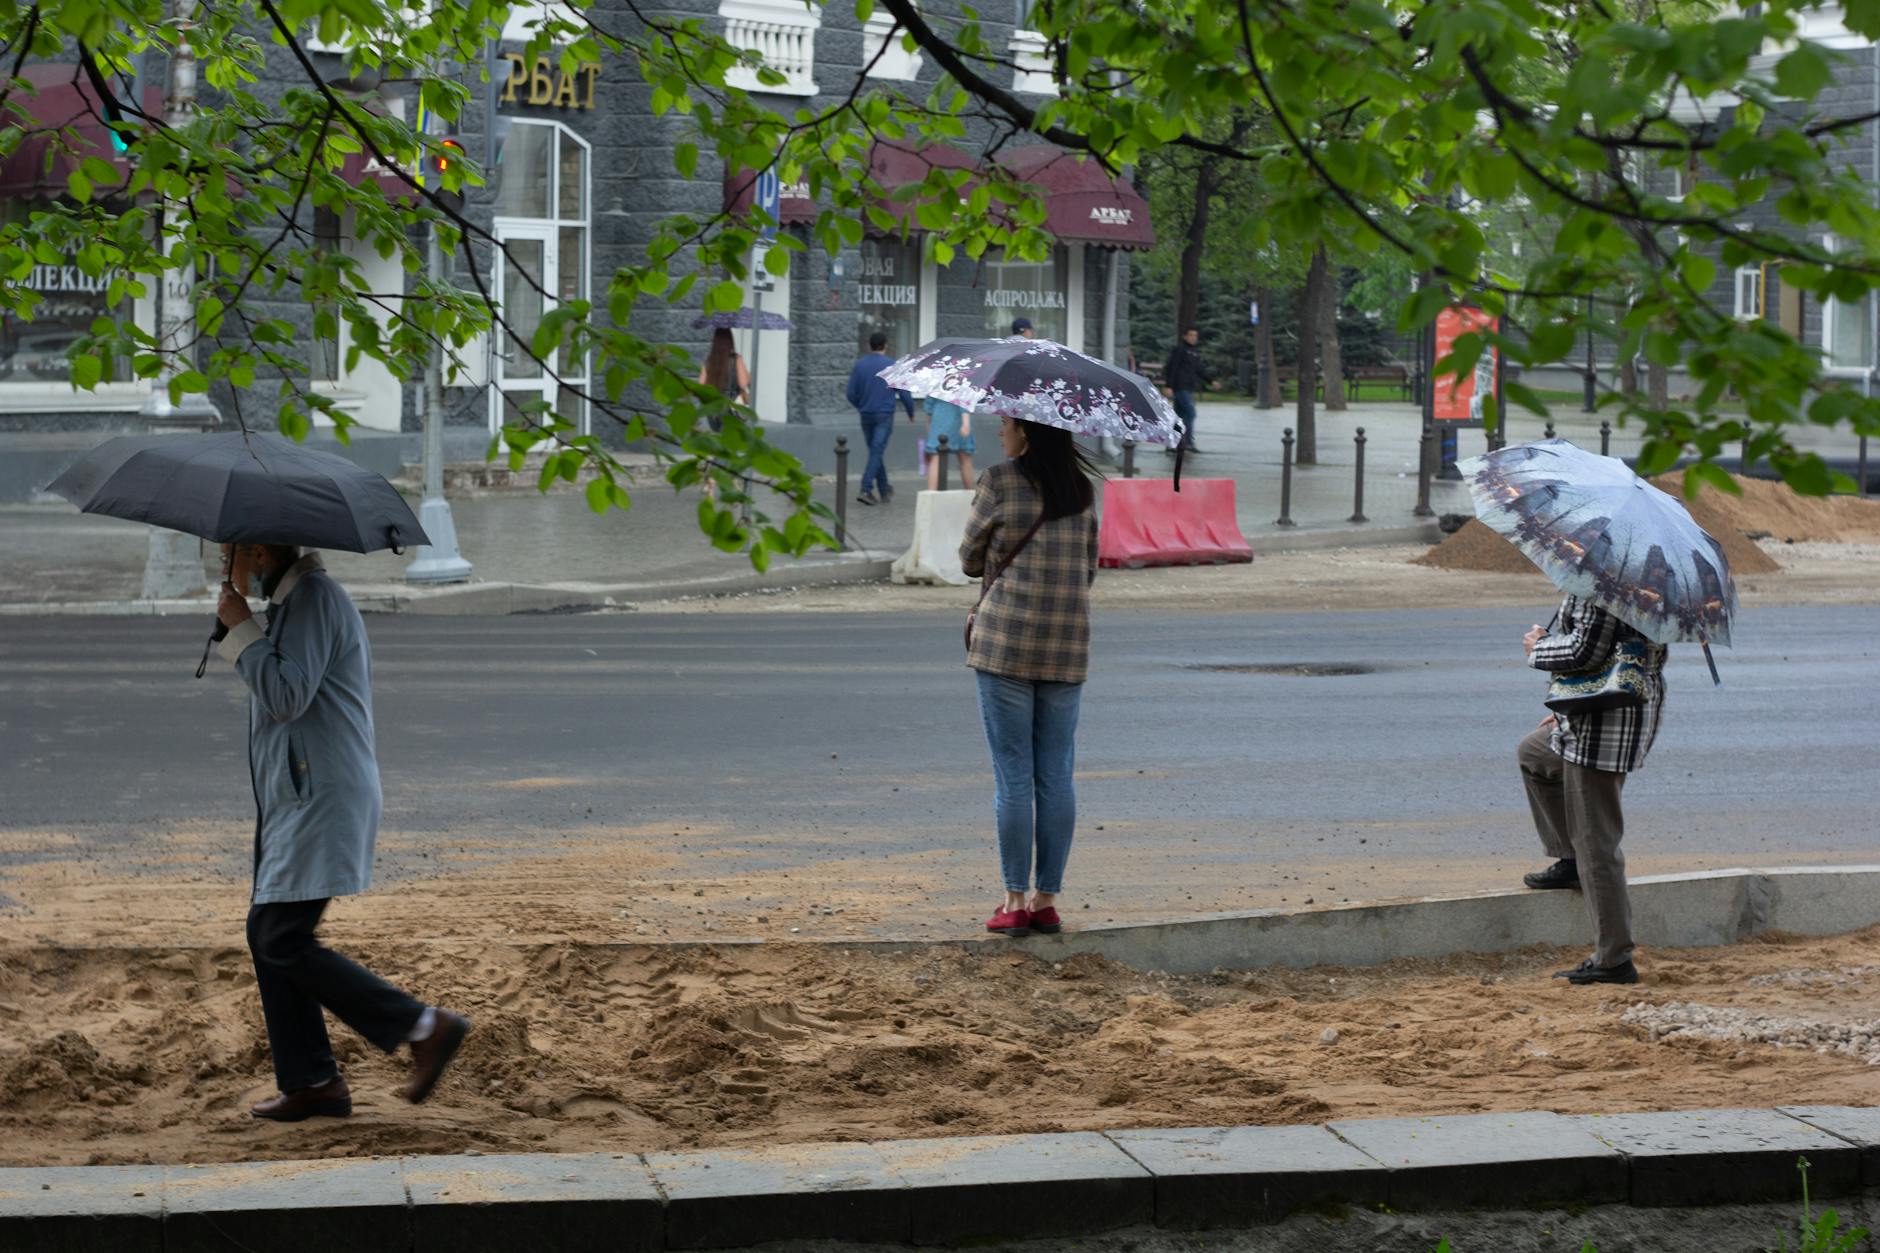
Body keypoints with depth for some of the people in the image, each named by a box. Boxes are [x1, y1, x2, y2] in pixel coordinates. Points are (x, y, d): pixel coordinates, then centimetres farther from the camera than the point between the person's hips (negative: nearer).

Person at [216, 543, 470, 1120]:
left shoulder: (313, 598, -14)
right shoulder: (292, 600, 19)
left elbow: (287, 695, -22)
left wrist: (241, 628, -15)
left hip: (321, 802, -11)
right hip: (297, 800, 11)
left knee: (284, 942, -12)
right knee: (267, 935, 10)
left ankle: (425, 1027, -9)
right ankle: (310, 1082, 13)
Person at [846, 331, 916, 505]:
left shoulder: (859, 365, 3)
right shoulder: (892, 365, -6)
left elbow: (851, 394, 5)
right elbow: (903, 392, -4)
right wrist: (911, 412, 10)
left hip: (866, 414, 4)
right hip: (885, 414, -4)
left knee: (876, 452, 14)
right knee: (877, 452, -7)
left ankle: (884, 491, 22)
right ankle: (866, 489, -19)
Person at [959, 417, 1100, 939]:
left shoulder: (1000, 481, -7)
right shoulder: (1082, 488, 8)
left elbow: (971, 559, 3)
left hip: (1007, 641, -4)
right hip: (1068, 643, 4)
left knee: (1012, 774, -1)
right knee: (1056, 775, 8)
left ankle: (1015, 901, 0)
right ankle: (1047, 898, 9)